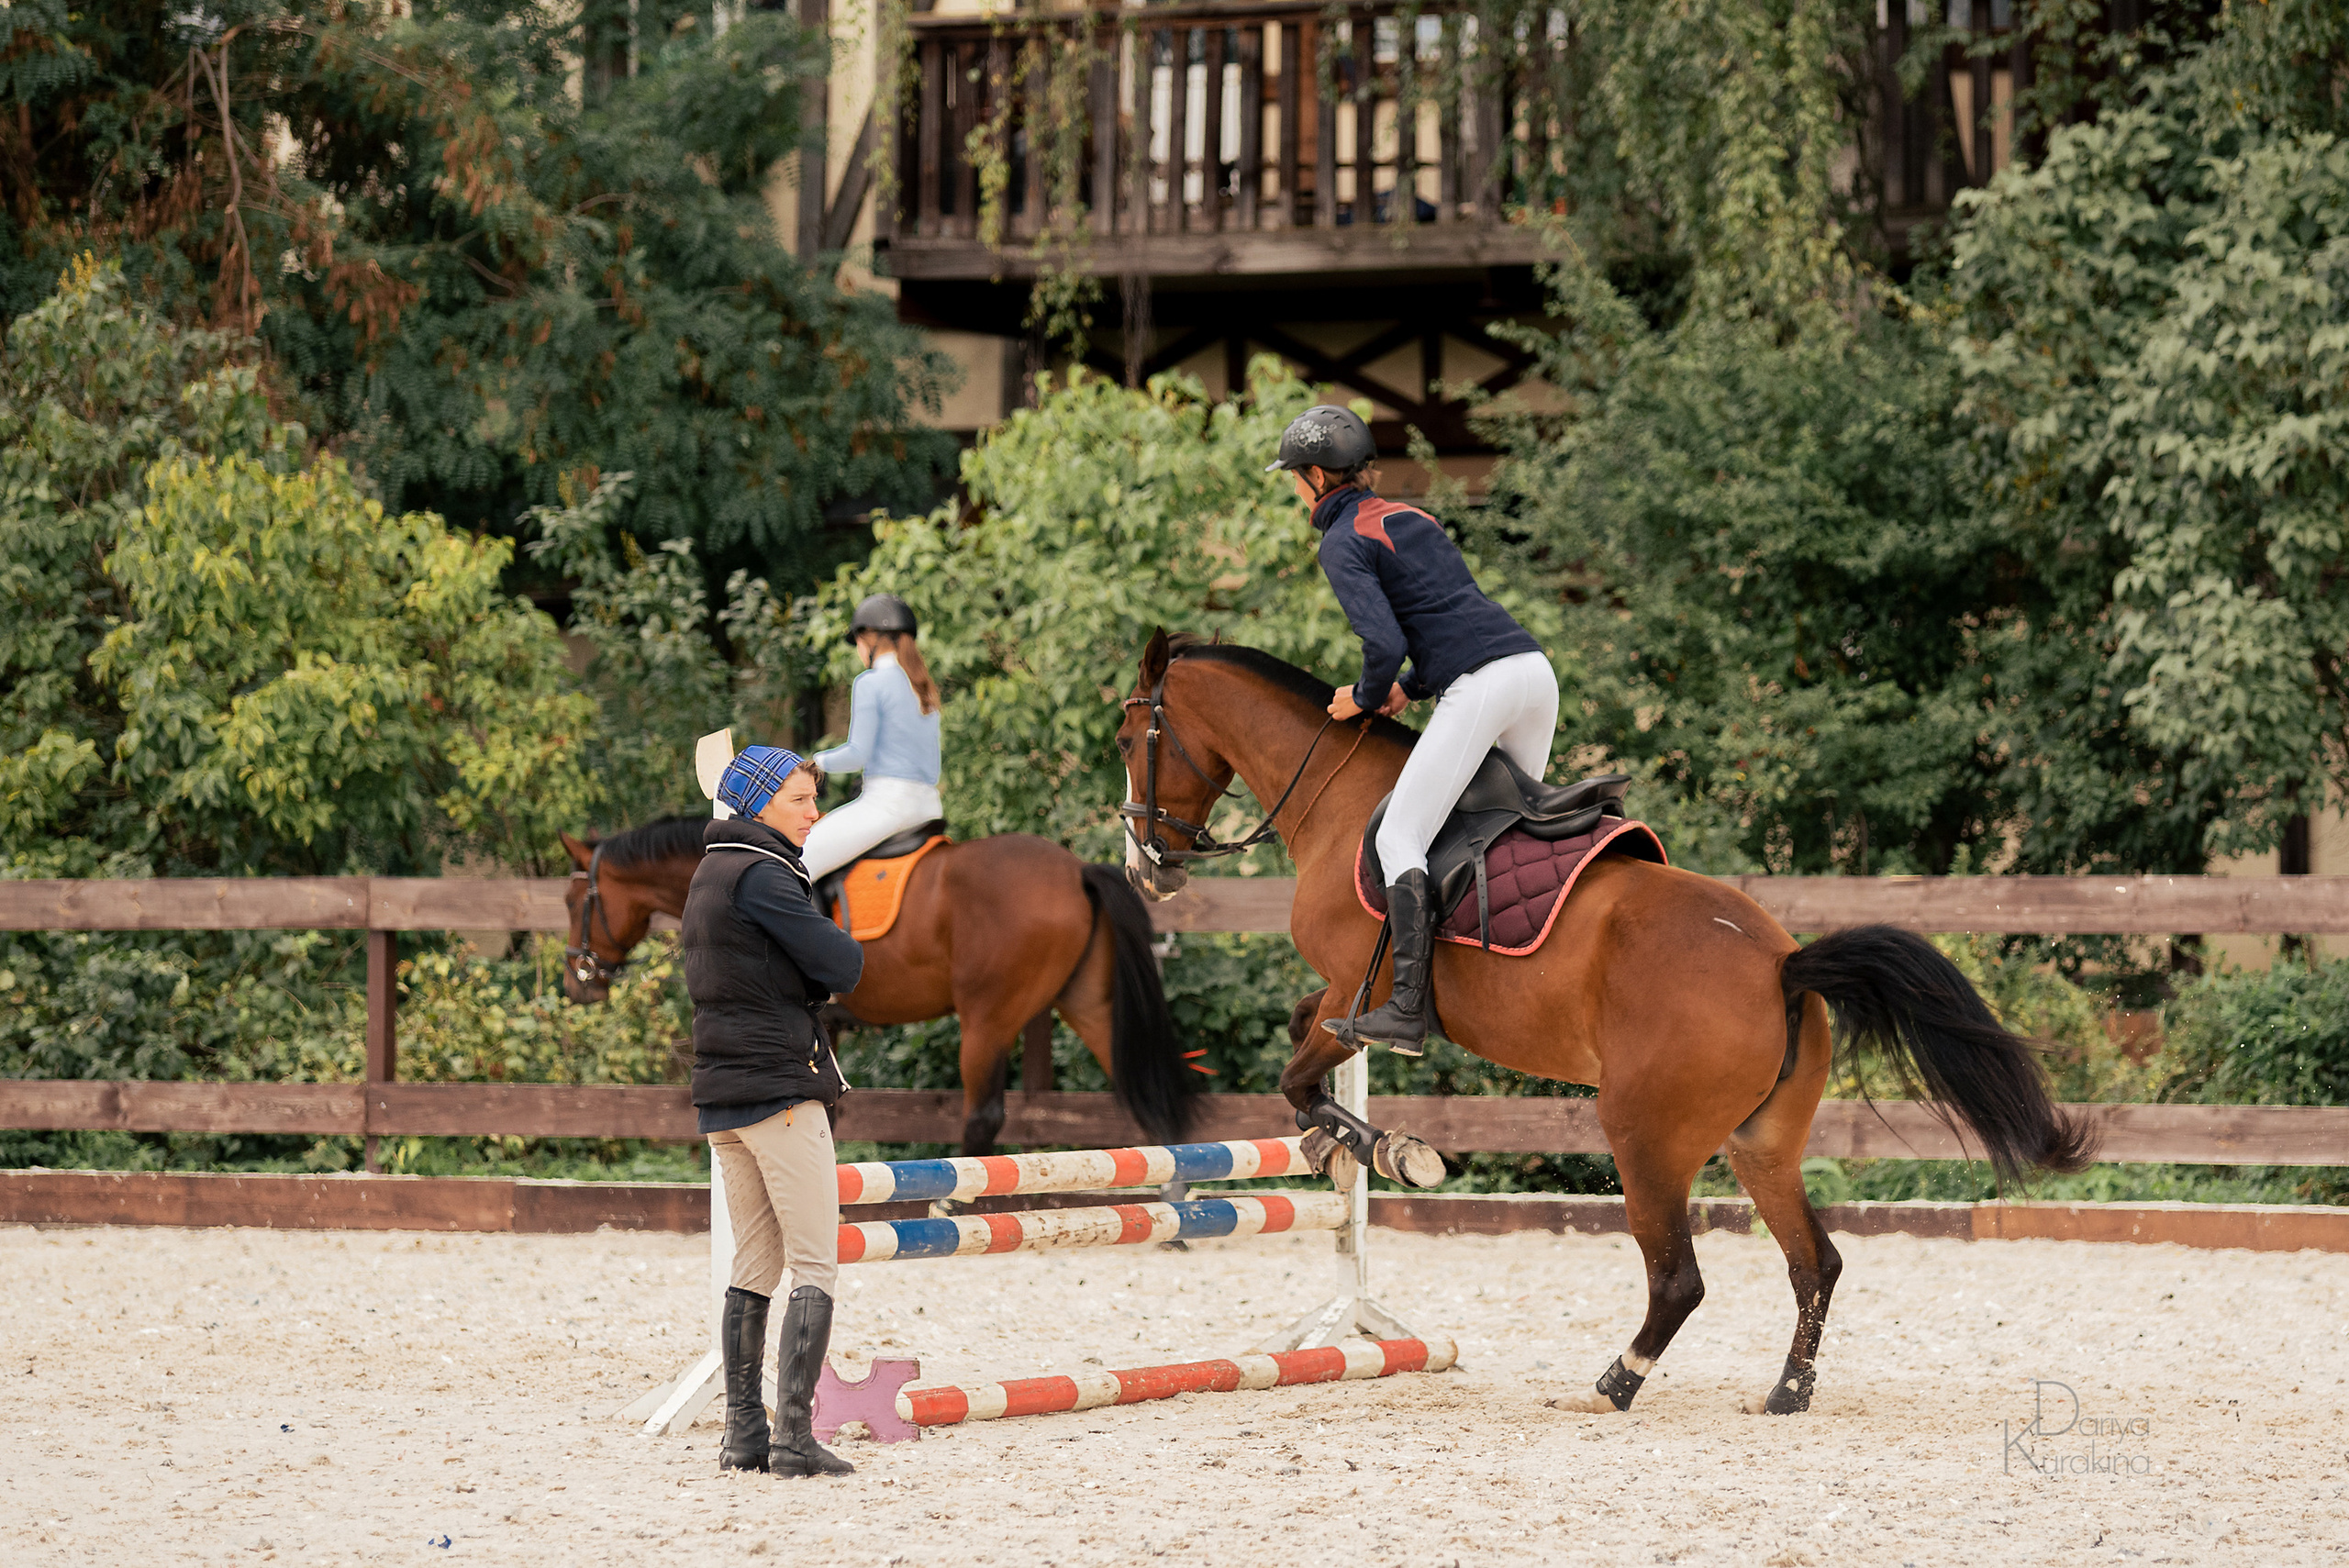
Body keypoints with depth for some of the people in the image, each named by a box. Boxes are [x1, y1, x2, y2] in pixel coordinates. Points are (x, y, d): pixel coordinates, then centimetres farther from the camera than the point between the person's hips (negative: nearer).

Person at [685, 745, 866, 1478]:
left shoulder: (708, 877, 17)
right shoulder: (761, 876, -13)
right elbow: (841, 966, -14)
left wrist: (814, 979, 0)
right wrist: (846, 947, 6)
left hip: (720, 1092, 9)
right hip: (781, 1088, -9)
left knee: (753, 1267, 11)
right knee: (814, 1267, -6)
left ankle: (744, 1433, 9)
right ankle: (793, 1437, -12)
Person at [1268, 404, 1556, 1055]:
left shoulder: (1343, 542, -1)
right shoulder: (1411, 517, 26)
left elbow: (1384, 643, -13)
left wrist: (1366, 696, 6)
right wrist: (1414, 686, 23)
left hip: (1480, 687, -9)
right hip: (1534, 666, 9)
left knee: (1399, 840, -8)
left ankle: (1409, 1011, -18)